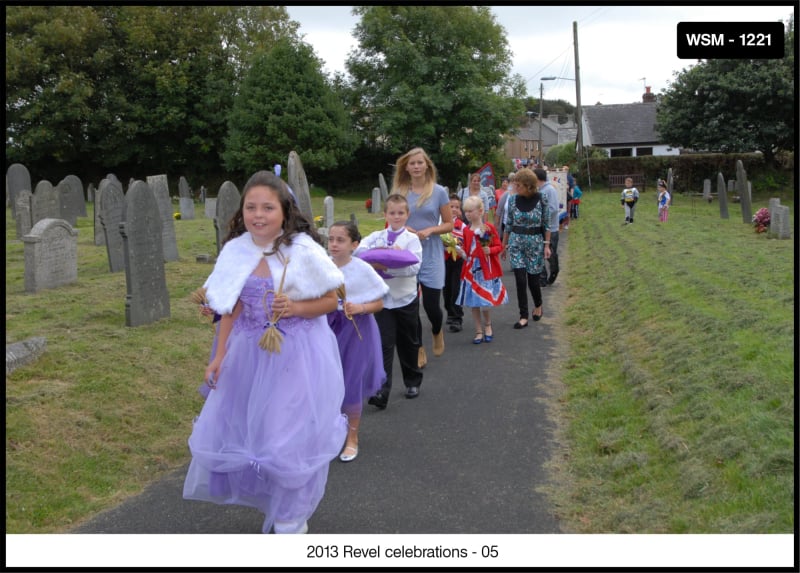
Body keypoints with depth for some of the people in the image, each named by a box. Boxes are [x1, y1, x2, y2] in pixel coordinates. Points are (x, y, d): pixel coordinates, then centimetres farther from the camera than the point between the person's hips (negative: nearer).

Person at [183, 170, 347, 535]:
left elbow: (331, 301, -7)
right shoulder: (237, 252, -3)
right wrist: (219, 357, 3)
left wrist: (296, 307, -23)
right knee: (239, 427, 15)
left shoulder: (303, 250, -16)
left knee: (292, 437, 3)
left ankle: (290, 521, 27)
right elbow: (232, 309, 4)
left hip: (297, 355, -5)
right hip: (250, 353, 5)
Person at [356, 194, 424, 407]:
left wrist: (387, 267, -28)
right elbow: (359, 250, -9)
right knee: (384, 345, -5)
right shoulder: (376, 236, 4)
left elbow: (414, 267, -18)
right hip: (383, 299, 1)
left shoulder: (412, 239, -4)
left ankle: (413, 382, 33)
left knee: (408, 343, 14)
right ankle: (381, 390, -6)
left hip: (406, 299, -1)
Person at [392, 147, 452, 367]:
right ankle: (419, 350, 19)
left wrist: (431, 230, -16)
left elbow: (449, 224, 2)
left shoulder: (438, 192, -2)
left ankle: (437, 332, 32)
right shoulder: (399, 192, 3)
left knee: (431, 304, -3)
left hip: (431, 254, -2)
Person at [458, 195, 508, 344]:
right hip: (471, 269, 4)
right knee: (473, 302, 6)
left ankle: (488, 326, 23)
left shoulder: (489, 228, -5)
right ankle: (479, 332, 19)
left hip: (487, 269, -4)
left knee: (486, 301, -5)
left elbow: (499, 246, -2)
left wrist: (490, 250, -20)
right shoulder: (466, 230, 5)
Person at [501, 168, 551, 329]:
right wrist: (504, 245, 10)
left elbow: (546, 223, -2)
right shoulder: (512, 199, -2)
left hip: (535, 243, -2)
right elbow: (508, 224, 6)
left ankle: (538, 306, 34)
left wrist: (547, 245, -6)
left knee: (532, 279, 4)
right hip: (516, 243, 2)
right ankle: (523, 317, 3)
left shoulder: (541, 198, -8)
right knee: (520, 280, -5)